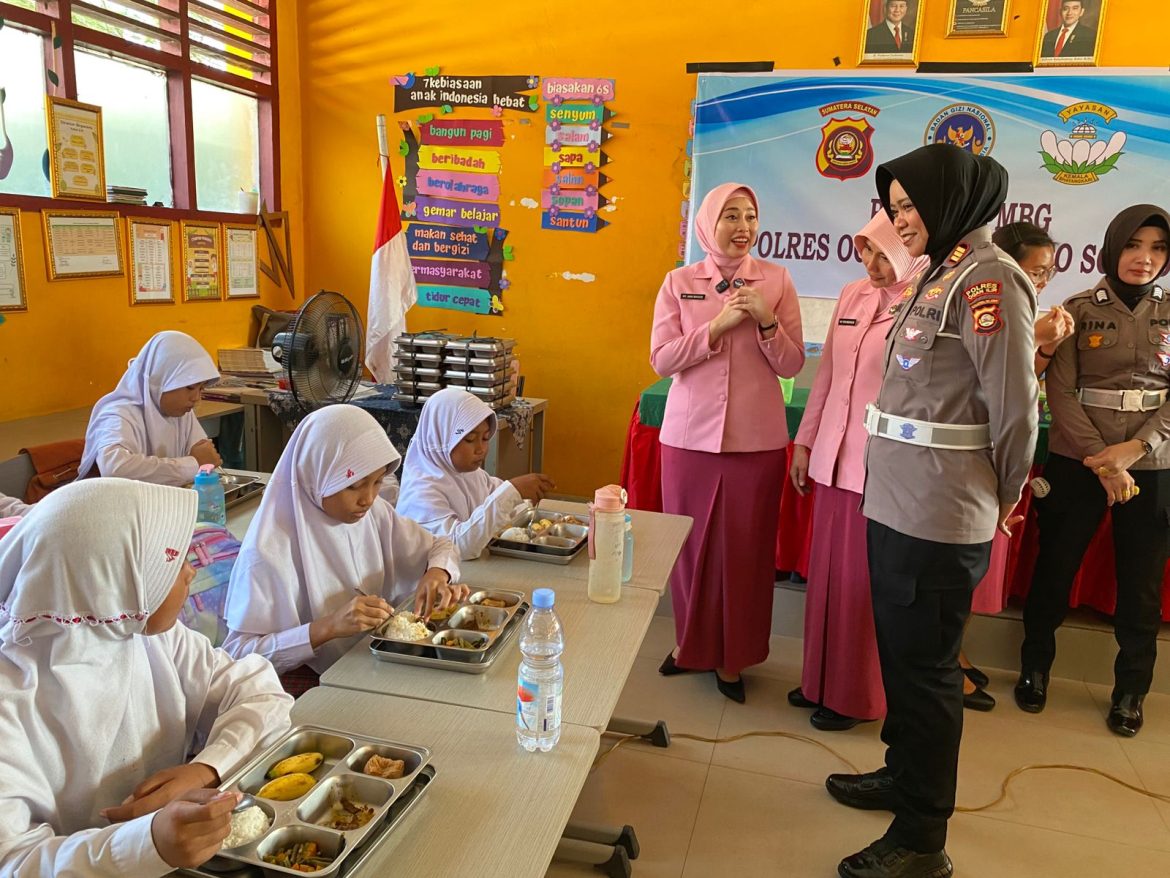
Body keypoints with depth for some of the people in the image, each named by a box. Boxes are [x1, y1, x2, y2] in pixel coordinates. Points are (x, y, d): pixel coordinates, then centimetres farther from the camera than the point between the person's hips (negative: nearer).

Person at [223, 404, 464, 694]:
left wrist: (437, 573, -11)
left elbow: (440, 546, 12)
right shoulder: (270, 548, -19)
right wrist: (328, 627, -30)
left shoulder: (374, 513, 0)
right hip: (305, 684, -6)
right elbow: (237, 655, -19)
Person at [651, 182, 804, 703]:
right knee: (690, 543, 10)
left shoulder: (777, 280, 2)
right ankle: (692, 645, 30)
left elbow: (792, 365, 1)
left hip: (756, 440, 0)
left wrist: (767, 321, -16)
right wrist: (719, 324, -14)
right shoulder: (679, 283, 2)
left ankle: (733, 657, 24)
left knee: (744, 548, 7)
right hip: (690, 435, 1)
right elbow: (661, 360, -5)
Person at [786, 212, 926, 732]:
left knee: (861, 584, 6)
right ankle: (820, 679, 33)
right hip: (833, 458, 6)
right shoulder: (853, 296, 9)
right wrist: (805, 441, 16)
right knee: (825, 573, 15)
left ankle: (856, 696, 25)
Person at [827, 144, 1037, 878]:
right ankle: (906, 774, 40)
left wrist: (1002, 498, -2)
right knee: (901, 655, 21)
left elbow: (1014, 406, -16)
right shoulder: (943, 274, 14)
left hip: (936, 517, -9)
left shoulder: (988, 279, -14)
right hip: (898, 505, 9)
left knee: (925, 668, 2)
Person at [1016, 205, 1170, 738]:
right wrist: (1100, 460, -15)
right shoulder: (1079, 309, -1)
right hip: (1077, 462, -1)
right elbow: (1061, 393, -7)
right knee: (1053, 569, 8)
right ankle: (1035, 669, 27)